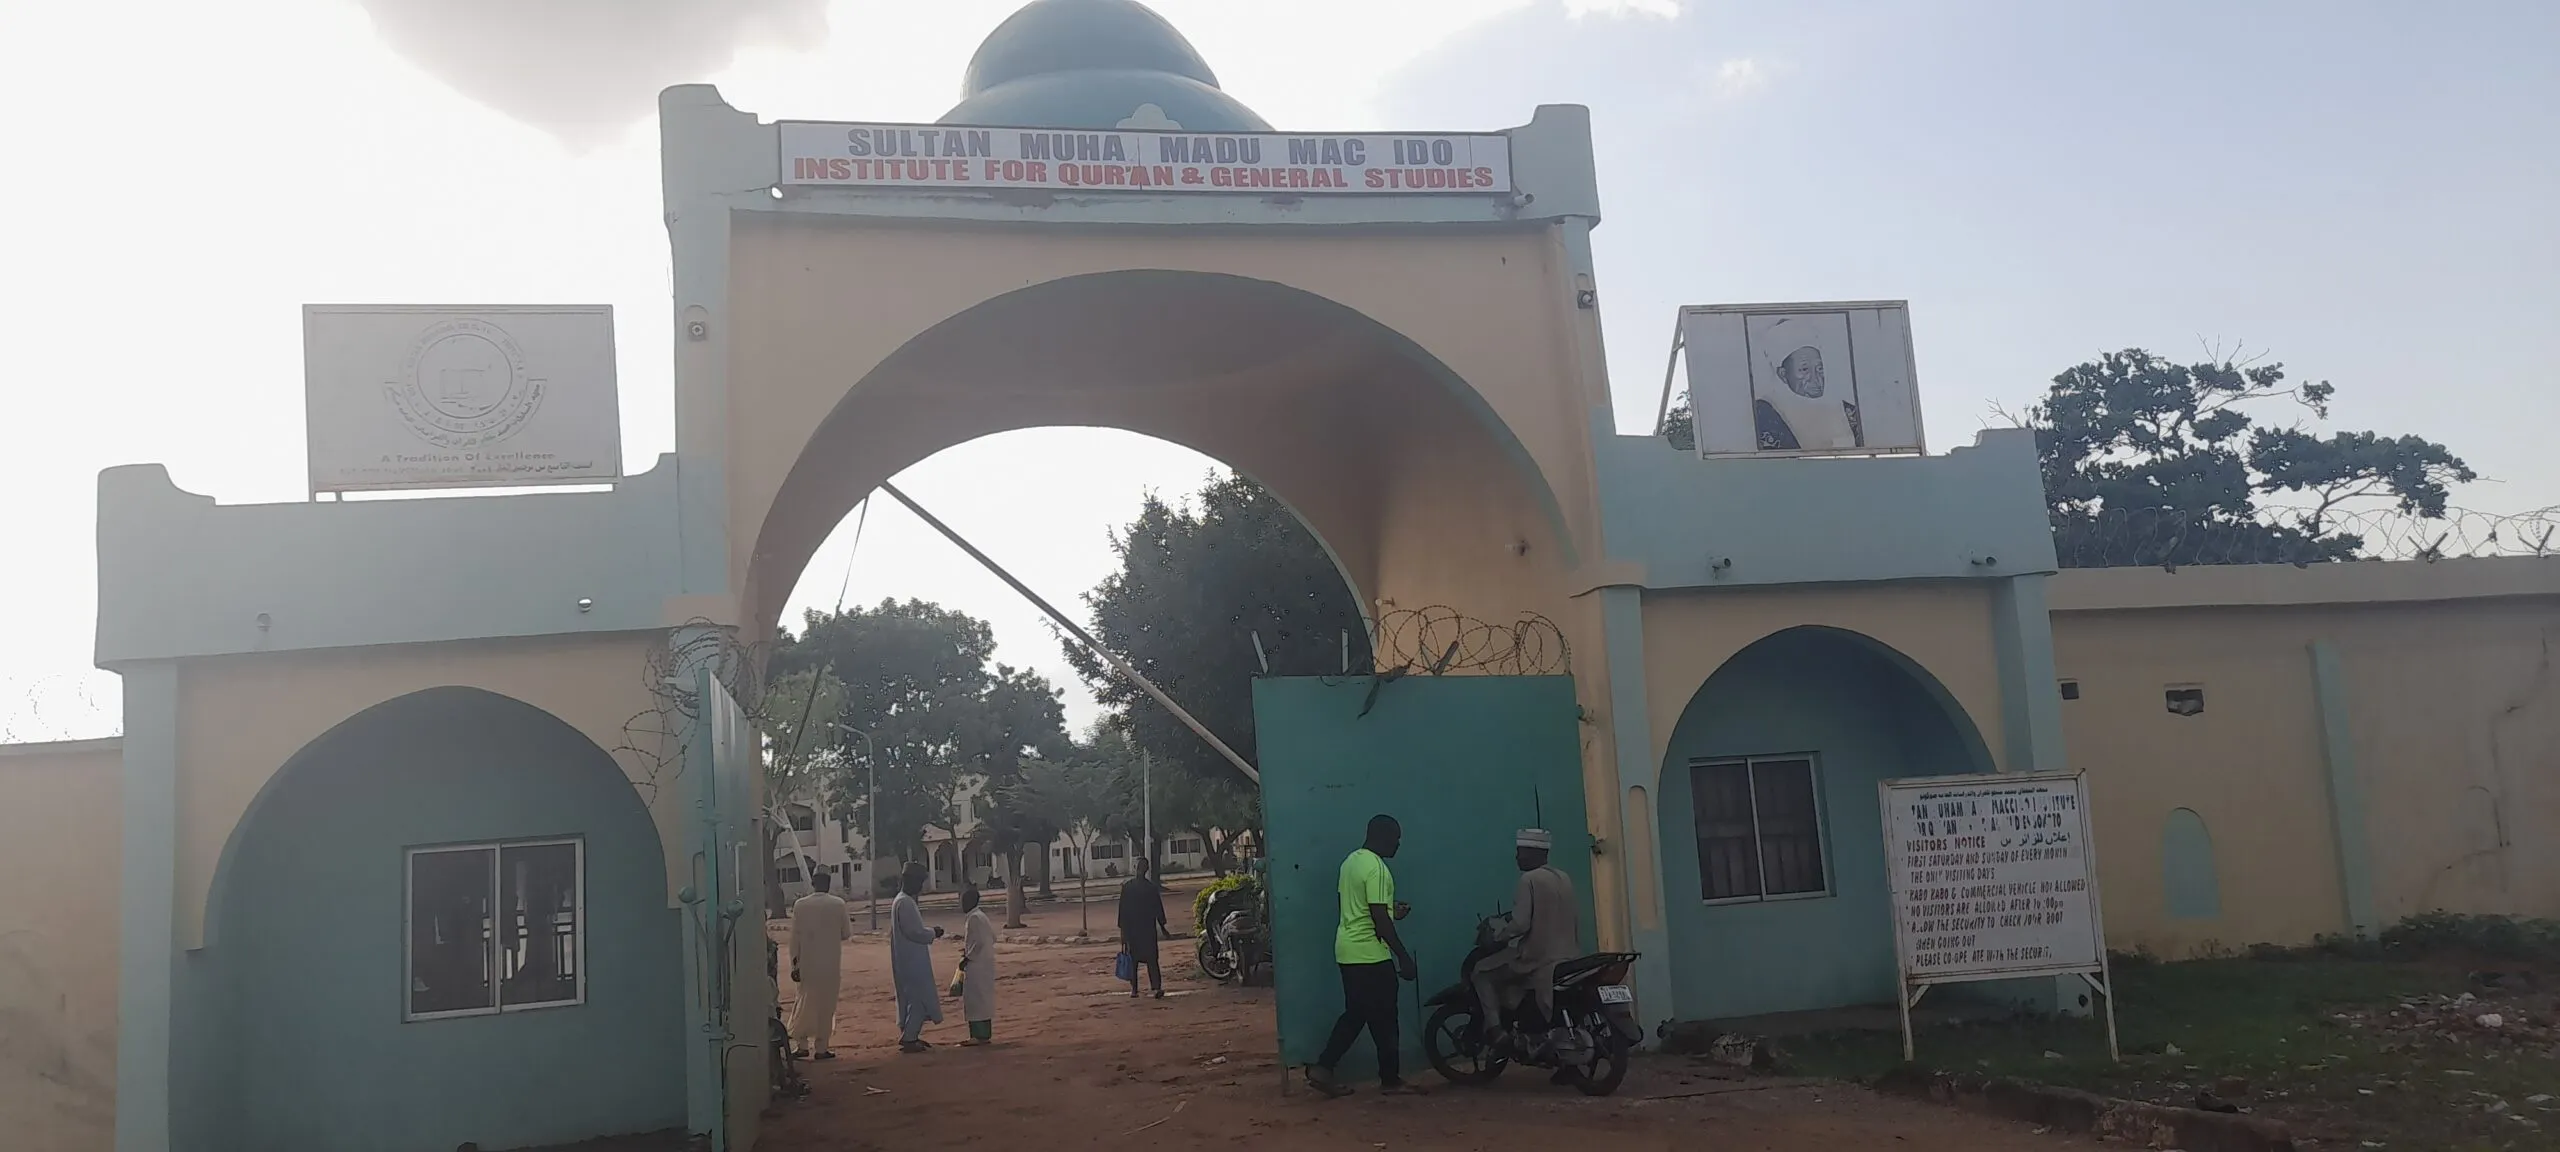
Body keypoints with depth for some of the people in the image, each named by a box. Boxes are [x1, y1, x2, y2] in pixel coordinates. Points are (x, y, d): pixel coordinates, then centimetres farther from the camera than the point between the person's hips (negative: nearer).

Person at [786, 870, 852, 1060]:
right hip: (830, 964, -2)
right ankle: (821, 1048, 6)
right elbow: (846, 934, 1)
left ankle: (803, 1044, 13)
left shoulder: (800, 905, -2)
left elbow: (795, 937, -2)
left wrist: (794, 963, 2)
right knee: (826, 1005, 6)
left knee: (806, 1002, 15)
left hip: (807, 964, 2)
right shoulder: (838, 904, -5)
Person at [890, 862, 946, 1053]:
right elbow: (914, 932, -23)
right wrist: (933, 933, -9)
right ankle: (908, 1039, -5)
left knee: (914, 998, 15)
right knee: (919, 999, -6)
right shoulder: (905, 903, -19)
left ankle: (910, 1036, 21)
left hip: (910, 960, 10)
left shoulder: (903, 901, 13)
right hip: (911, 960, -10)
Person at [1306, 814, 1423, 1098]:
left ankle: (1322, 1069, 10)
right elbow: (1380, 920, -21)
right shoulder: (1376, 868, -18)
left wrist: (1390, 910, 20)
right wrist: (1403, 957, -16)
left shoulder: (1352, 860, 11)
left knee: (1354, 1014, 14)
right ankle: (1390, 1080, 12)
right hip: (1370, 954, -9)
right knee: (1383, 1019, 2)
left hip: (1348, 951, 9)